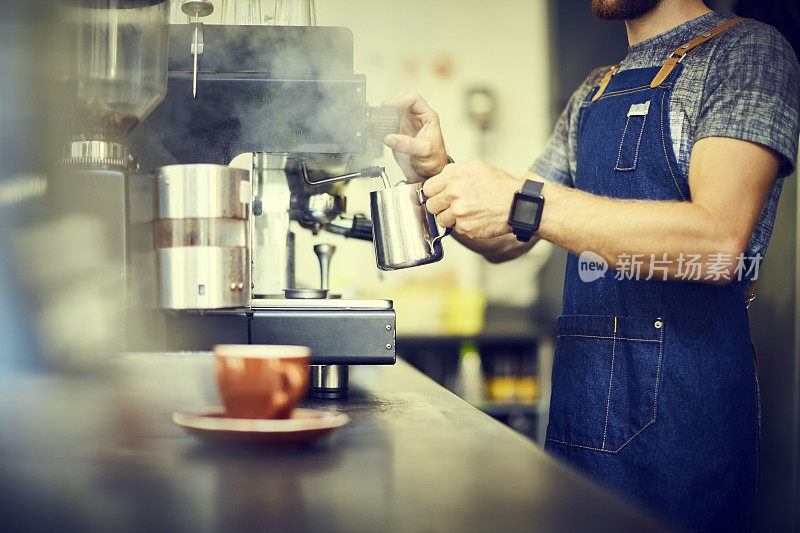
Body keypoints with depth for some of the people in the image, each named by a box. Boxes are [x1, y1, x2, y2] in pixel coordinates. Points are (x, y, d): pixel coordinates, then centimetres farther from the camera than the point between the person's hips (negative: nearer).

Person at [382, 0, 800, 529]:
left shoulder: (749, 50, -6)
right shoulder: (594, 92, 18)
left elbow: (720, 240, -22)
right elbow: (505, 242, 18)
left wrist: (525, 203, -23)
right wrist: (438, 173, -2)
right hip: (579, 400, 7)